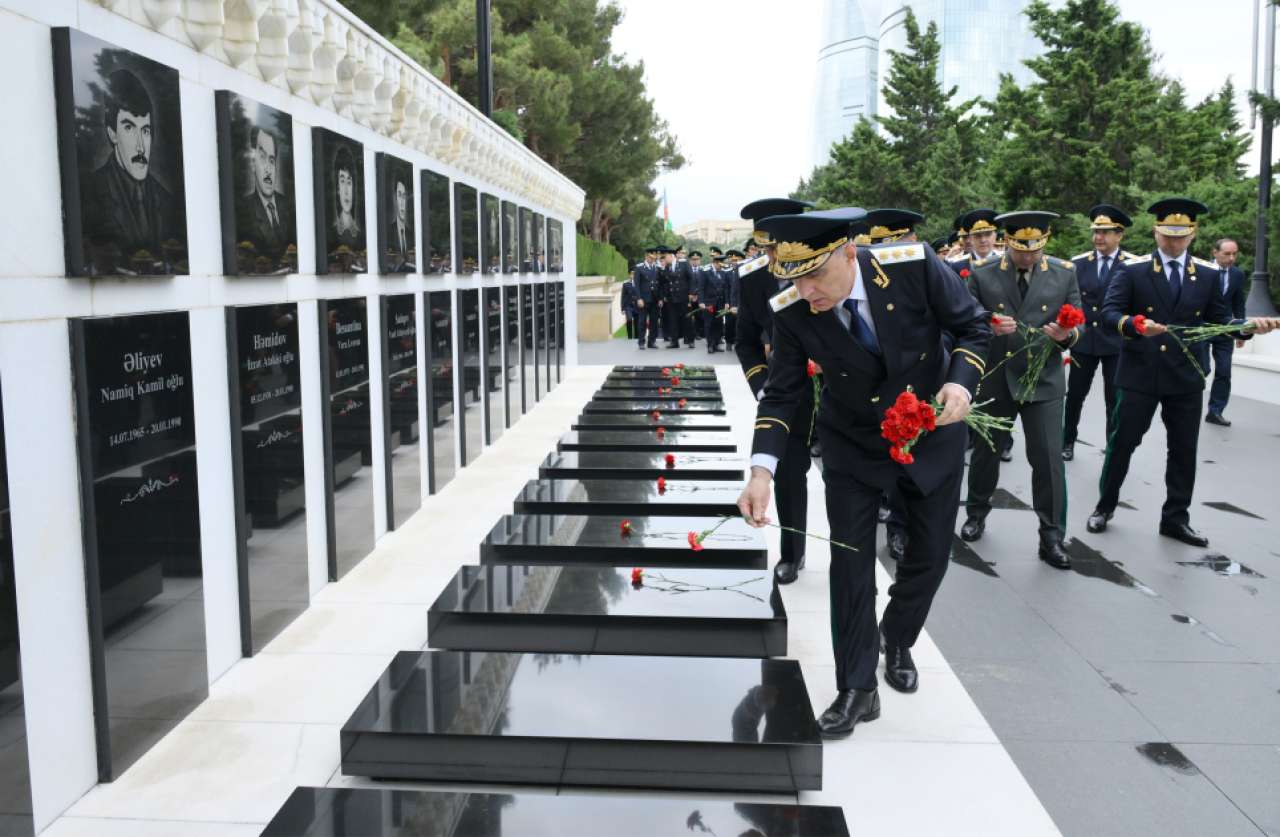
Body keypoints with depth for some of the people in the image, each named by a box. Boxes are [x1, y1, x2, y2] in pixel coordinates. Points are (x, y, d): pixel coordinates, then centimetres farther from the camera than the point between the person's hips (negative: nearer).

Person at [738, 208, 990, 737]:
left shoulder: (914, 265, -27)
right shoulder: (792, 311, -23)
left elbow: (973, 325, -11)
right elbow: (782, 394, -15)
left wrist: (961, 381, -29)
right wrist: (762, 470, -27)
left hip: (934, 430, 1)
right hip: (853, 445, 0)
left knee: (930, 555, 11)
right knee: (850, 564, -2)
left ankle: (897, 640, 40)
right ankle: (857, 690, 12)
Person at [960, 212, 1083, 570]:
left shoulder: (1064, 274, 1)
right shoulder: (982, 274, -3)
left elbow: (1077, 326, 2)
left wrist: (1066, 334, -21)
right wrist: (988, 326, -23)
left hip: (1043, 380, 0)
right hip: (994, 379, 1)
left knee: (1049, 459, -5)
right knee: (986, 452, 15)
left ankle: (1051, 537, 7)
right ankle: (977, 512, 38)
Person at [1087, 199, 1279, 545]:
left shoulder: (1208, 274, 5)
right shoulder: (1133, 269, -5)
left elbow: (1219, 319, 7)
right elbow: (1108, 313, -12)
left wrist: (1249, 326, -13)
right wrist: (1134, 325, -32)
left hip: (1186, 377, 3)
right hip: (1139, 374, -3)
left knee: (1184, 450, 9)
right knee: (1122, 442, 6)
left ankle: (1175, 519, 21)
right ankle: (1105, 506, 22)